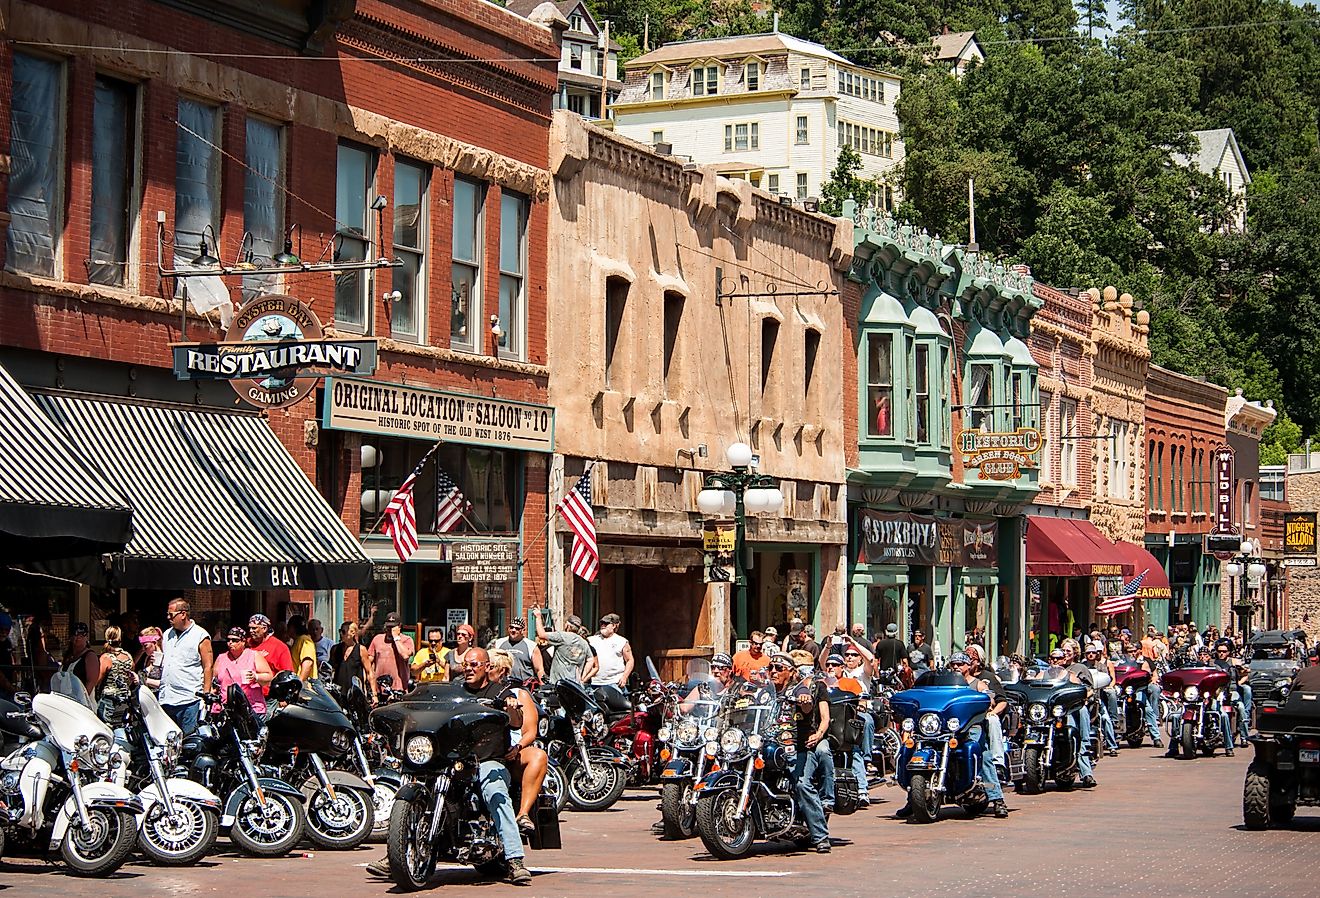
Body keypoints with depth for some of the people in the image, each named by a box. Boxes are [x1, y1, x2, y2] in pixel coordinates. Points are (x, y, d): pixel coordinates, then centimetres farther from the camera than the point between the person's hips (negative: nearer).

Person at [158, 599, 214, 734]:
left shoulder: (200, 636, -2)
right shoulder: (167, 634, 18)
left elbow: (208, 667, -5)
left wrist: (206, 694, -10)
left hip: (189, 699, -6)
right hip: (165, 700, 6)